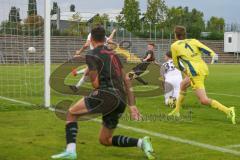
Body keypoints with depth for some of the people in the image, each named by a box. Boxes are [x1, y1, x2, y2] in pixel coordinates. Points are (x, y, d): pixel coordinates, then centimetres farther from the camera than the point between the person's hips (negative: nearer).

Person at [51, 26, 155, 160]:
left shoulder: (91, 55, 0)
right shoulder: (113, 54, 23)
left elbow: (96, 84, -6)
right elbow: (126, 80, 20)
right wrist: (132, 105, 19)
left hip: (107, 94, -7)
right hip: (121, 101, 7)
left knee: (71, 113, 12)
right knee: (105, 140, 19)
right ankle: (141, 142, 2)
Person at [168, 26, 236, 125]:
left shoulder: (174, 46, 5)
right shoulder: (193, 41, 13)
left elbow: (176, 63, 16)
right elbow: (205, 49, -5)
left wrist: (183, 70, 34)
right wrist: (213, 55, -19)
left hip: (196, 73, -7)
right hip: (204, 69, 7)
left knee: (204, 101, -7)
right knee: (183, 85, 28)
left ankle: (227, 110, -20)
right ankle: (176, 111, 37)